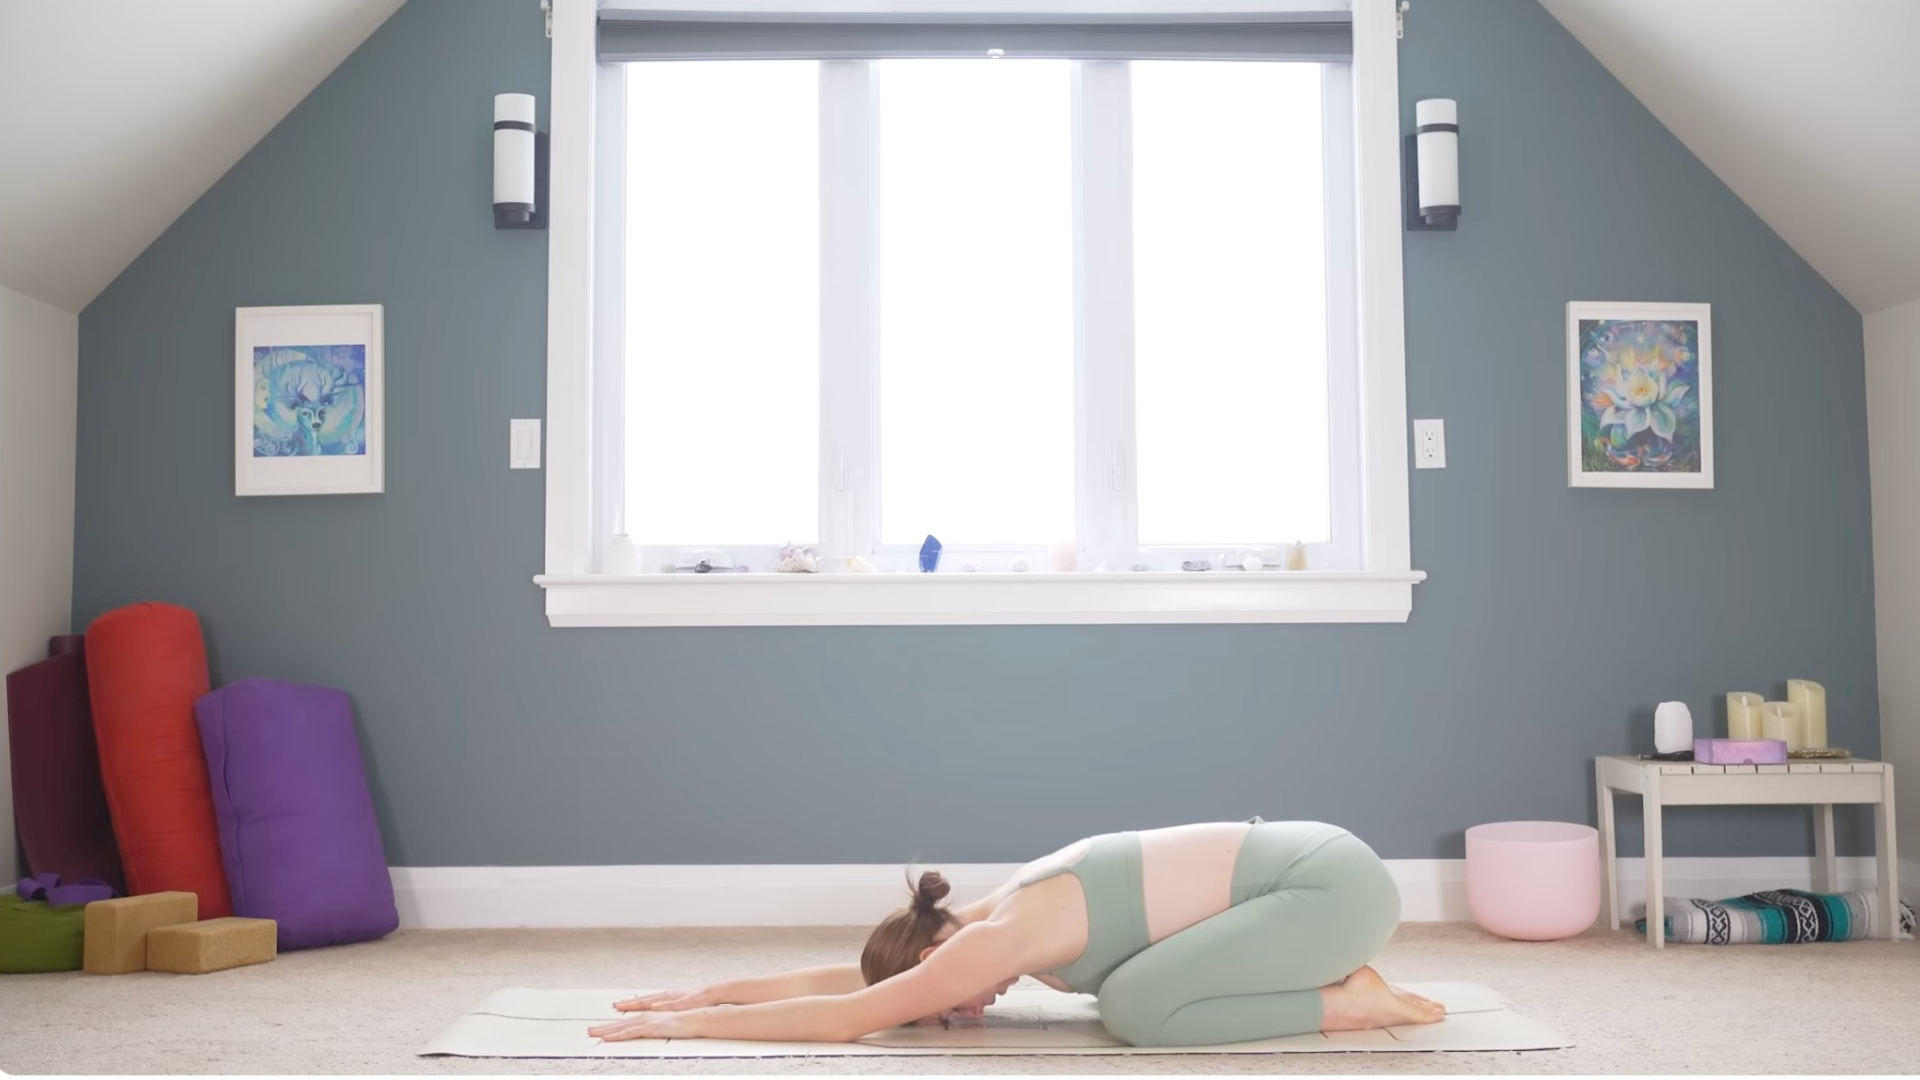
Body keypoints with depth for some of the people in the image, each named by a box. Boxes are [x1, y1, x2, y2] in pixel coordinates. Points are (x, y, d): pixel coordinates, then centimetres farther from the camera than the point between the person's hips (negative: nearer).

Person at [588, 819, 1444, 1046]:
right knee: (1132, 983, 17)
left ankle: (1346, 1001, -5)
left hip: (1330, 879, -9)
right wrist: (714, 990, 17)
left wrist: (693, 1023, -6)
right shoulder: (1010, 915, 10)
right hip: (1309, 862, 9)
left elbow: (846, 1014, -13)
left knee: (1137, 1008, -17)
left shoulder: (1003, 938, -15)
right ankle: (1333, 962, 15)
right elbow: (847, 974, 17)